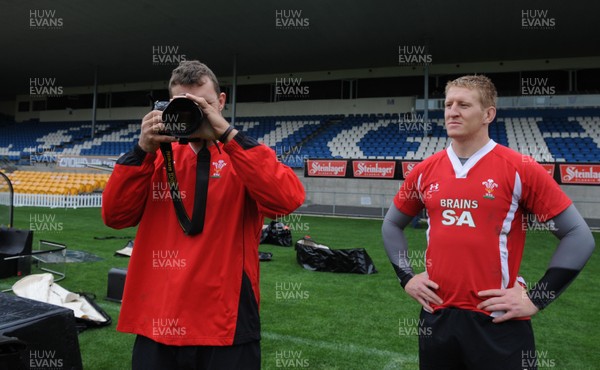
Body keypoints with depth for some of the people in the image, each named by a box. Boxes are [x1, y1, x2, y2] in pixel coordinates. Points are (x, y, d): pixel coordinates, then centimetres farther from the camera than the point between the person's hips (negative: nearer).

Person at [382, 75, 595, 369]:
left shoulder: (520, 169, -8)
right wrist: (406, 277, 8)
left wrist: (536, 299, -7)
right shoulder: (425, 171, 3)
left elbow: (578, 236, -4)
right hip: (436, 318, 4)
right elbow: (392, 225, 17)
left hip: (498, 323, -4)